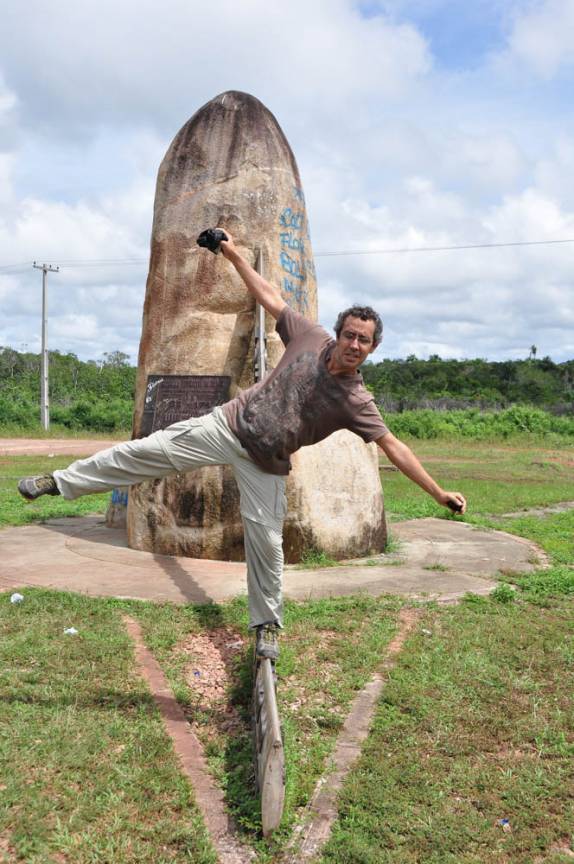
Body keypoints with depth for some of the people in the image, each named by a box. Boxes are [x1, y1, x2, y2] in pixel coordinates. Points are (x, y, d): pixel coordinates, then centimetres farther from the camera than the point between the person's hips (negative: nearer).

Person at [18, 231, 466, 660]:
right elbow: (269, 296, 3)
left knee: (266, 542, -2)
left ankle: (268, 624, 22)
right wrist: (234, 255, 5)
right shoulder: (310, 338, -7)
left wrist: (439, 492, -15)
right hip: (230, 424, 2)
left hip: (264, 463, -1)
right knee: (149, 450, -3)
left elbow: (394, 447, -13)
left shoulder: (356, 401, -13)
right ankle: (59, 482, 12)